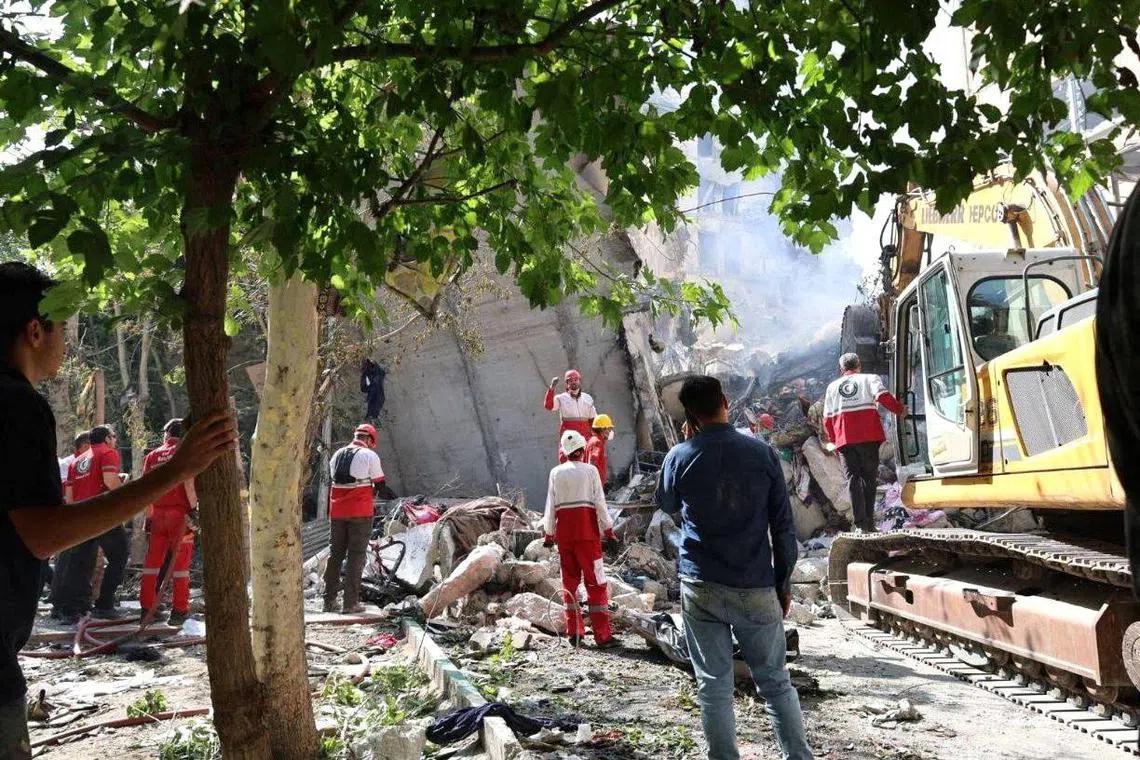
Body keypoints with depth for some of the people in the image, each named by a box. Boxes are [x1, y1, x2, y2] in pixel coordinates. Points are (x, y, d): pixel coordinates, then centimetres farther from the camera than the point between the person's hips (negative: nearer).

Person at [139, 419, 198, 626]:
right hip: (180, 513, -3)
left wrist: (148, 518, 12)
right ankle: (179, 610, -1)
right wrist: (193, 508, -14)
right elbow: (189, 482, -14)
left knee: (153, 562, 9)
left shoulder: (152, 456, 10)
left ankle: (147, 607, 11)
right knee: (180, 562, 0)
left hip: (158, 514, 3)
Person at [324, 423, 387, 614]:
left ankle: (329, 600, 14)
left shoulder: (337, 455, 11)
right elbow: (380, 484, -3)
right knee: (356, 555, 0)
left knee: (335, 553, 12)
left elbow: (334, 480, 14)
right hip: (360, 512, -5)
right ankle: (351, 602, -2)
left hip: (337, 511, 5)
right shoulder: (369, 455, -7)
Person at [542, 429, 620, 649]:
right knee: (596, 582, -1)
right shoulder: (590, 470, -4)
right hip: (587, 531, -3)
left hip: (564, 531, 3)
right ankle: (602, 636, -3)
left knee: (569, 580, 13)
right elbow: (600, 502, -4)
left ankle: (574, 632, 15)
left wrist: (548, 533, 13)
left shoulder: (556, 473, 4)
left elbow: (551, 505, 5)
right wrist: (608, 530, 1)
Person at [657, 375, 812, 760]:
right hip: (756, 588, 1)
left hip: (701, 588, 0)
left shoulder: (679, 457, -3)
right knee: (776, 683, 13)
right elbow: (783, 525, 0)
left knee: (714, 688, 6)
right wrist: (784, 582, 10)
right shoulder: (762, 452, -3)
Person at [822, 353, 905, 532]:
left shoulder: (832, 386, 17)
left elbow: (827, 419, 13)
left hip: (844, 440, 1)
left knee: (853, 478, 1)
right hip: (868, 437, -1)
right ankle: (869, 522, 1)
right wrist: (900, 409, 3)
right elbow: (883, 396, -9)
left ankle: (861, 523, -11)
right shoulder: (869, 379, 10)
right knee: (869, 477, 7)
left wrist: (835, 440, 22)